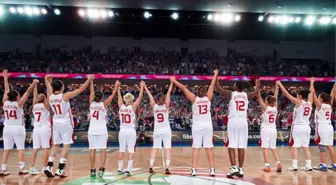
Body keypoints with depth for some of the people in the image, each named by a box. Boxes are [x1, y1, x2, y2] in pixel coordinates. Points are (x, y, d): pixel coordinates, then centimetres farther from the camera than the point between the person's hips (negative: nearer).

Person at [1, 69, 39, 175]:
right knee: (20, 149, 1)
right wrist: (34, 83, -4)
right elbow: (28, 91, -10)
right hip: (18, 128, -4)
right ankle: (21, 169, -1)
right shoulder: (19, 103, -10)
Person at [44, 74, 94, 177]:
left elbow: (49, 89, 22)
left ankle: (49, 167, 8)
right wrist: (89, 80, -2)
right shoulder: (65, 96, -15)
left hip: (56, 122, 5)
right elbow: (81, 89, -12)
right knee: (66, 145, -1)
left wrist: (48, 81, 39)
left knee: (55, 145, 14)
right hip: (65, 122, -5)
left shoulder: (50, 97, -1)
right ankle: (60, 169, -4)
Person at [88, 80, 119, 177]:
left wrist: (91, 80, 19)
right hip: (102, 129, -2)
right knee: (103, 149, -1)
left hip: (92, 129, 2)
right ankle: (101, 169, -12)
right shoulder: (104, 104, -3)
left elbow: (92, 91, 12)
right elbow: (113, 95, 4)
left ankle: (93, 170, 6)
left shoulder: (91, 102, 3)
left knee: (92, 149, 4)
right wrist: (117, 85, 15)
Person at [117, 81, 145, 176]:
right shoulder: (133, 107, -9)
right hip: (131, 131, -3)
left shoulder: (121, 106, -1)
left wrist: (118, 87, 24)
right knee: (131, 150, 0)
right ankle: (128, 169, -6)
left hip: (122, 131, 3)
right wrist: (142, 87, 4)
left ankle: (119, 169, 14)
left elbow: (119, 96, 13)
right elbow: (140, 97, -4)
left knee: (121, 150, 9)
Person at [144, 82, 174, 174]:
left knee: (154, 148, 12)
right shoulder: (166, 106, -8)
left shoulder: (154, 106, -5)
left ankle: (151, 166, 10)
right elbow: (169, 93, -7)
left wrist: (144, 86, 9)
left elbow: (150, 95, 2)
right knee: (168, 148, -1)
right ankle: (167, 167, -9)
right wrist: (172, 82, -5)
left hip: (157, 131, 2)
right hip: (166, 131, -2)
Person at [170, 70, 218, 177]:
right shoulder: (208, 98, 2)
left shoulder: (194, 99, -1)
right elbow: (212, 85, 13)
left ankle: (194, 169, -3)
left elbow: (183, 88, -1)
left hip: (197, 125, -1)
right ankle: (212, 169, 3)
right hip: (208, 125, 1)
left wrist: (174, 81, 7)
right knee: (209, 147, 3)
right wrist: (215, 74, 24)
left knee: (196, 147, 0)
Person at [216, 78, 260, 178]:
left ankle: (234, 168, -12)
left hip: (233, 121, -3)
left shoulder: (231, 94, 2)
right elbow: (256, 92, 31)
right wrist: (257, 84, 50)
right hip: (243, 122, 4)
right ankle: (240, 169, 10)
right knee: (241, 147, 5)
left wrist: (216, 79, 22)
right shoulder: (246, 95, 12)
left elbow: (219, 88, 7)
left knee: (231, 146, -2)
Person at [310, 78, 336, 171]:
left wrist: (312, 82, -3)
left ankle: (323, 165, -7)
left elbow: (313, 93, -9)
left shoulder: (319, 105, -7)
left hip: (322, 127, -7)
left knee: (322, 146, -6)